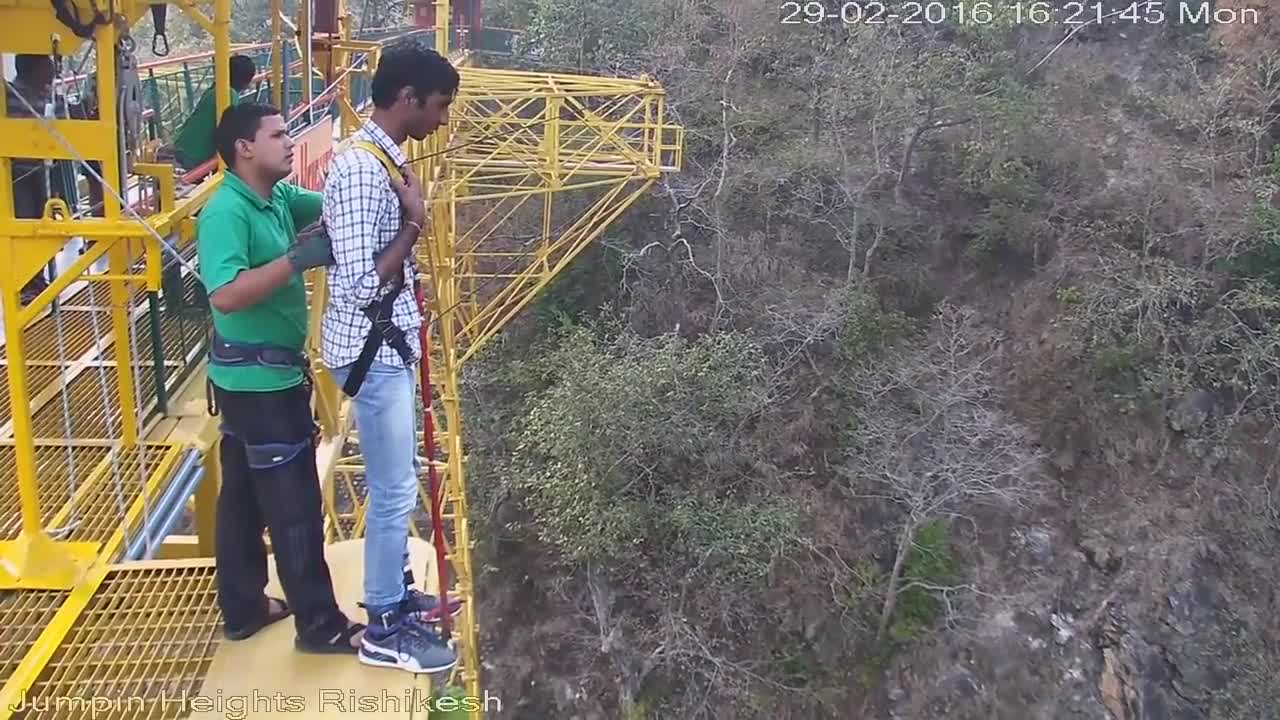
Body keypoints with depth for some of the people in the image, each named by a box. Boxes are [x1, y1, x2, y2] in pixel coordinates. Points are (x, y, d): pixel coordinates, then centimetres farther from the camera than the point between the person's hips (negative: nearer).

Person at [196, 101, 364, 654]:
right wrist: (297, 259, -34)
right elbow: (225, 295, -32)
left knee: (245, 495, 17)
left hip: (262, 375, 10)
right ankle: (320, 624, 12)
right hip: (258, 378, -10)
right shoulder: (226, 212, -21)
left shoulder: (279, 198, 5)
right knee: (294, 503, 0)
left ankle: (243, 608, 31)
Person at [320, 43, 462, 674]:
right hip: (371, 352, -10)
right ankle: (384, 631, 15)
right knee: (394, 492, 1)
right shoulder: (361, 168, -23)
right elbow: (361, 284, -28)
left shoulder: (384, 158, 9)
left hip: (389, 345, 10)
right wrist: (413, 224, -20)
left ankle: (395, 595, 36)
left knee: (396, 485, 20)